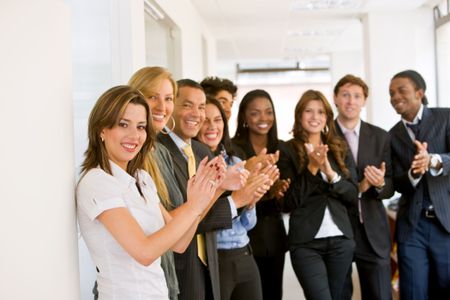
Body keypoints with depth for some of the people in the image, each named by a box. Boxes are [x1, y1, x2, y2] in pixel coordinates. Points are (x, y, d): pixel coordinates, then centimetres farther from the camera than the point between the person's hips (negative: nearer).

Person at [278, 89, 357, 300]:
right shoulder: (288, 150, -2)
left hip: (341, 239, 4)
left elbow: (353, 196, 6)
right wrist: (312, 168, -15)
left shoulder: (339, 148, 10)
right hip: (306, 242, -4)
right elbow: (290, 202, -7)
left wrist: (331, 174, -11)